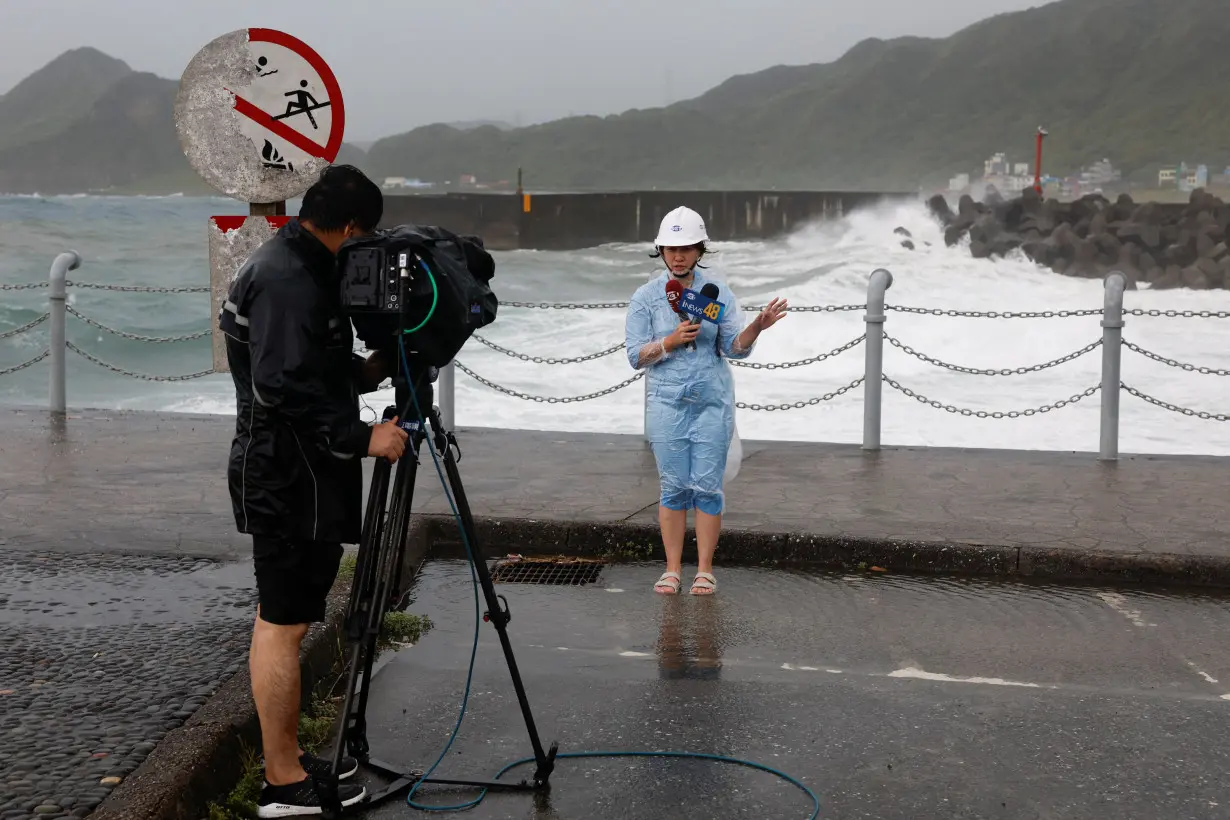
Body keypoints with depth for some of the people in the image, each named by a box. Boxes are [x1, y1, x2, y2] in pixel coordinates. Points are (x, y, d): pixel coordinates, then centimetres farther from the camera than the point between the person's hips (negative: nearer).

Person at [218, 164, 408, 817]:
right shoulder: (288, 280, -19)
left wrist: (365, 372, 12)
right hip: (288, 478, -11)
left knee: (284, 617, 16)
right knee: (283, 622, -4)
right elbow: (284, 386, -26)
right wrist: (361, 438, -21)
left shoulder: (294, 266, 14)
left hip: (297, 474, 11)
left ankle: (290, 760, 26)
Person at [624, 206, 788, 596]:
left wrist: (757, 326, -20)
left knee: (707, 486, 0)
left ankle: (705, 570, 8)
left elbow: (736, 348, 0)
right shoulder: (646, 297, 0)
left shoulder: (718, 293, 3)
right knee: (674, 486, 2)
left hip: (712, 401, 1)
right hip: (667, 402, 0)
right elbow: (636, 355, -2)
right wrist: (671, 341, -18)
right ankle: (672, 569, 11)